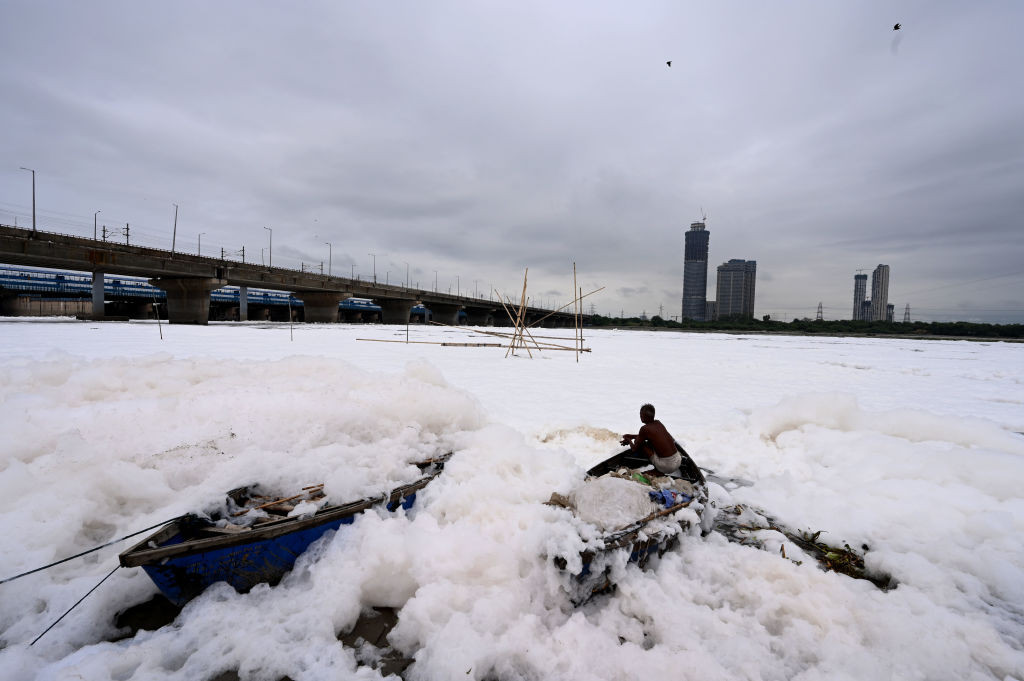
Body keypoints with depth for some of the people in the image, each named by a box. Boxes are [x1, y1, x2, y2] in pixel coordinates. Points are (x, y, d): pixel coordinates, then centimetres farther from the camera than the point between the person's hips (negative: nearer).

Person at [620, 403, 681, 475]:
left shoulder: (644, 429, -9)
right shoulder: (659, 423, 10)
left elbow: (634, 449, 0)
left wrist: (629, 440, 21)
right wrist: (632, 436, 33)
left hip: (666, 467, -7)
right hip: (678, 462, 7)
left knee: (639, 441, 2)